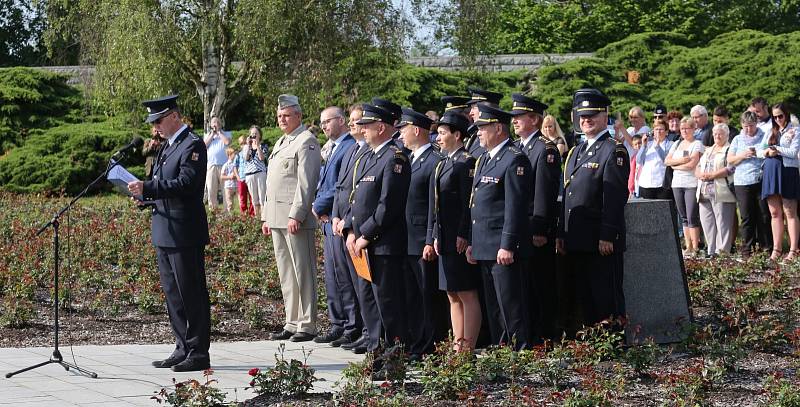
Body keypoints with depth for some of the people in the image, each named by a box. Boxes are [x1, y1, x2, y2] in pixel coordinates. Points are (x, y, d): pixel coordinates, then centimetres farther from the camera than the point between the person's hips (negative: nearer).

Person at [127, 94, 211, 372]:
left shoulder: (192, 145, -11)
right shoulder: (167, 146, 18)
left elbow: (186, 183, -22)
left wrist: (147, 188, -24)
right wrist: (144, 193, 4)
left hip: (184, 232, -10)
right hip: (165, 232, 10)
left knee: (191, 294, -5)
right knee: (172, 294, 13)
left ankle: (199, 354, 1)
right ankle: (183, 349, 21)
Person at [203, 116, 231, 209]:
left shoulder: (225, 134, 13)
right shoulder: (207, 135, 19)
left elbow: (227, 142, -8)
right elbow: (204, 145, 2)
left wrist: (219, 132, 2)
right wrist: (212, 134, 4)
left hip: (224, 165, -2)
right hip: (211, 166, 2)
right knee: (211, 189, -1)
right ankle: (212, 208, 3)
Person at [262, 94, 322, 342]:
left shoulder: (306, 141, -7)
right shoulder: (280, 143, 22)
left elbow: (305, 183, -15)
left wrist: (296, 215, -20)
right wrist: (266, 216, 20)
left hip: (295, 219, -9)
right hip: (277, 218, 9)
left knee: (303, 273, -5)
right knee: (286, 275, 12)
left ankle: (307, 325, -2)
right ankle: (292, 323, 17)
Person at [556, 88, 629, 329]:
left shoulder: (614, 151, -7)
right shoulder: (576, 152, 18)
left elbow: (615, 198, -14)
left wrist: (607, 236, -19)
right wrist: (561, 234, 14)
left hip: (601, 241, -8)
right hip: (576, 241, 8)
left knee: (607, 300, -4)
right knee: (584, 298, 12)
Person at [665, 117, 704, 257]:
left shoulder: (697, 144, -3)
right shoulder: (676, 144, 17)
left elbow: (692, 164, -14)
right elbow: (667, 161, 7)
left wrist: (675, 165, -2)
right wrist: (681, 160, -9)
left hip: (692, 184, -6)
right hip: (677, 184, 6)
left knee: (692, 217, -8)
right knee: (684, 217, 7)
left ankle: (695, 247, -5)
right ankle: (688, 246, 10)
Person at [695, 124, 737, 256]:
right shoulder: (708, 151, 24)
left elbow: (730, 169, -13)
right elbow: (698, 168, 20)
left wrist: (711, 175, -16)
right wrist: (700, 174, -4)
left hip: (721, 193, -7)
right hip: (704, 193, 7)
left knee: (722, 222, -8)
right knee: (707, 221, 6)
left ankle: (722, 251, -8)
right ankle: (711, 251, 11)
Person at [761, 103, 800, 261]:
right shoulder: (771, 131, 19)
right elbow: (762, 151, 15)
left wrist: (774, 148, -5)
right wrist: (767, 152, -6)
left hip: (787, 172, -5)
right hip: (771, 172, 5)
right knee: (774, 213, 3)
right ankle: (776, 249, 4)